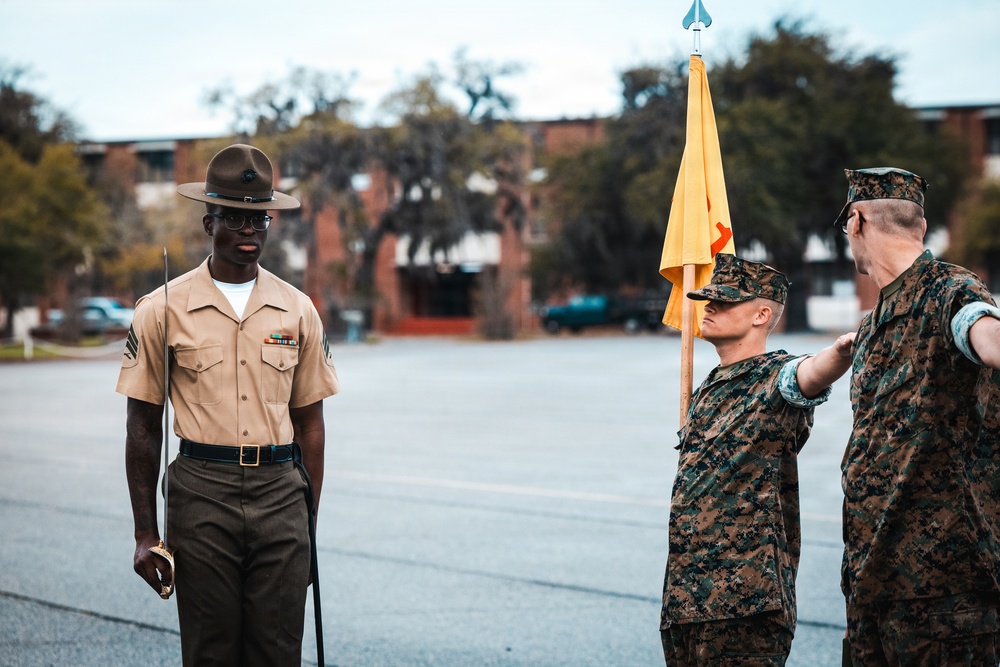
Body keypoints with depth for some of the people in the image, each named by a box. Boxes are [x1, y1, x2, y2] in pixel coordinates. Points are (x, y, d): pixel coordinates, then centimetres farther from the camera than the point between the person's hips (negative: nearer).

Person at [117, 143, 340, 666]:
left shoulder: (296, 310, 8)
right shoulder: (163, 310, 1)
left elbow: (309, 422, 12)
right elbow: (144, 426, 3)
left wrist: (310, 522, 8)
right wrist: (146, 534, 0)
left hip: (280, 492, 2)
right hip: (202, 491, -2)